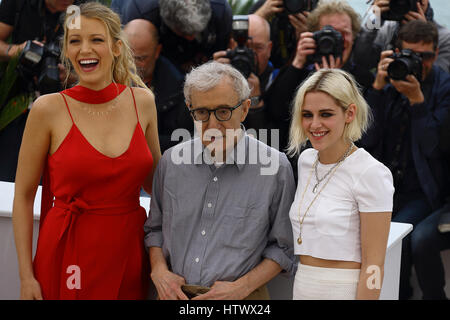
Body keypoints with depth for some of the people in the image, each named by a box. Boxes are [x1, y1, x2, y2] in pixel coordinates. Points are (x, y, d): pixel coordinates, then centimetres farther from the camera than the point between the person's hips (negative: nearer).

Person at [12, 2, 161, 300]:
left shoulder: (142, 102, 2)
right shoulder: (49, 109, -6)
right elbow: (23, 196, -1)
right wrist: (26, 275, -5)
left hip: (130, 253, 3)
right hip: (69, 256, -3)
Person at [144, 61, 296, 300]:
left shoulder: (275, 166, -7)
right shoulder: (171, 161, 3)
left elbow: (283, 247, -1)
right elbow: (155, 228, 15)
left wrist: (240, 287, -10)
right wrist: (159, 271, 0)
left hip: (240, 298, -3)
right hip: (175, 293, 3)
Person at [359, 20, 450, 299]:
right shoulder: (387, 80, 3)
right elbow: (366, 139, -6)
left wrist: (416, 99, -22)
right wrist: (378, 88, -15)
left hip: (421, 191, -3)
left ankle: (400, 292, -2)